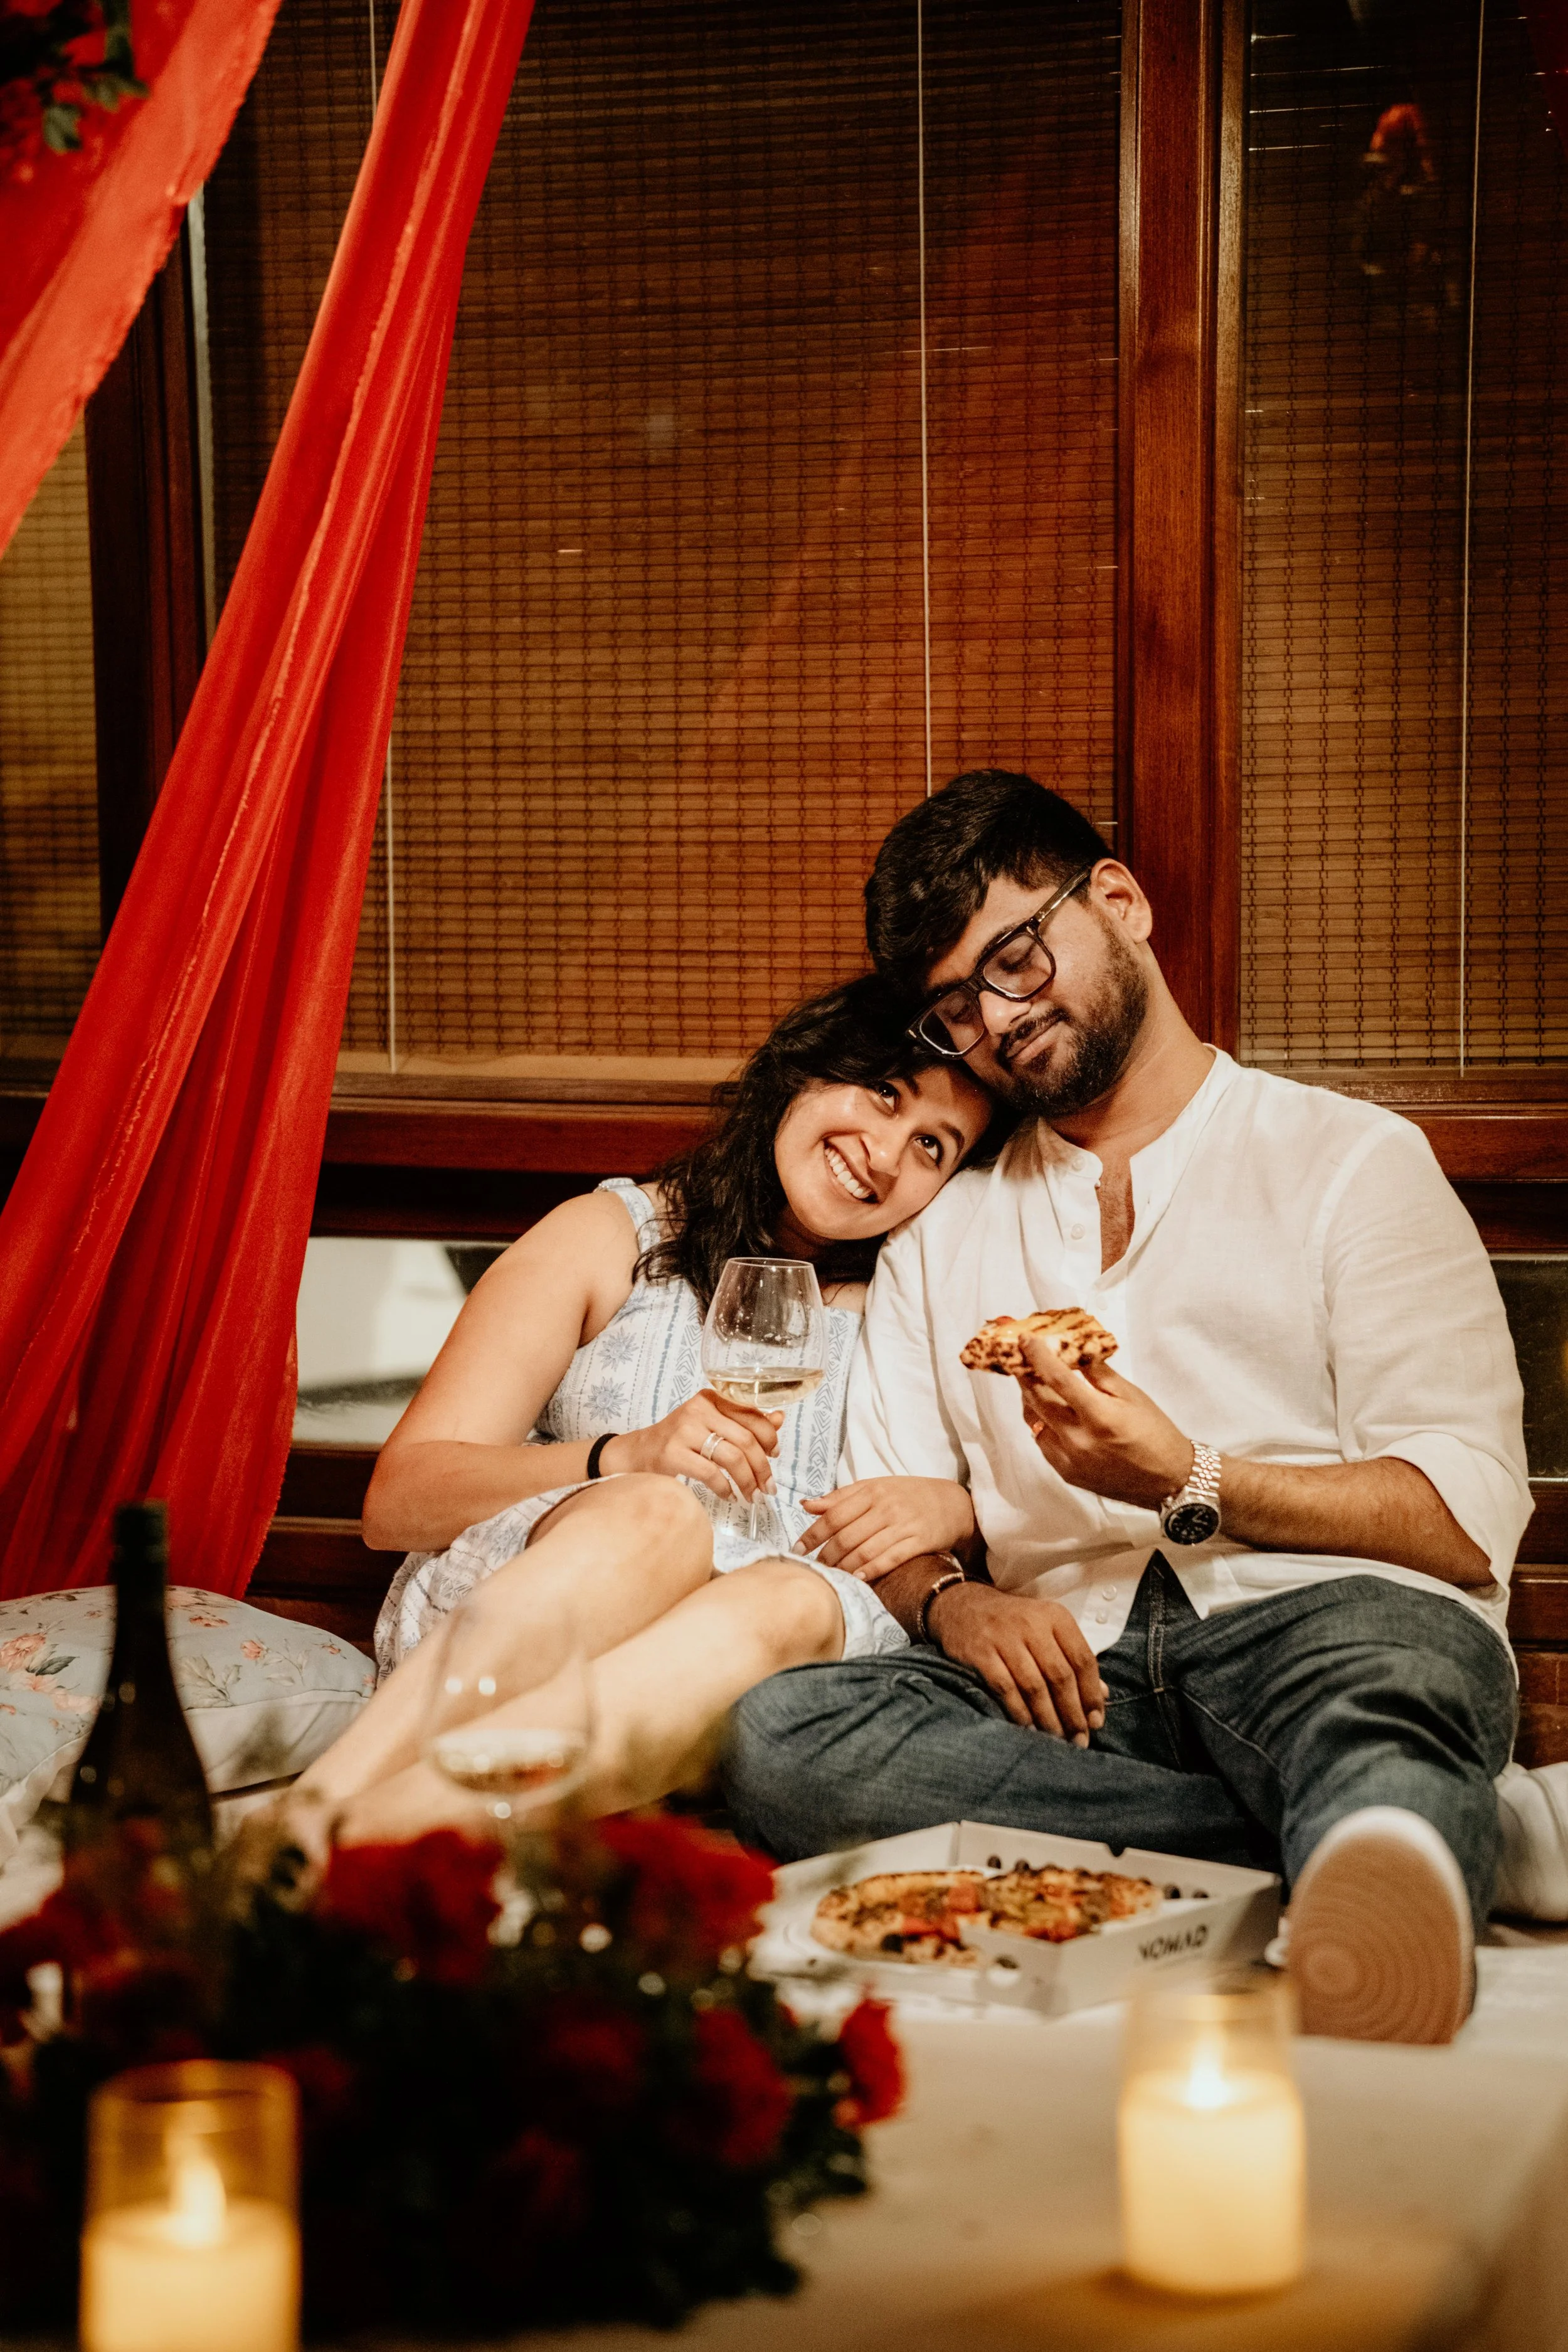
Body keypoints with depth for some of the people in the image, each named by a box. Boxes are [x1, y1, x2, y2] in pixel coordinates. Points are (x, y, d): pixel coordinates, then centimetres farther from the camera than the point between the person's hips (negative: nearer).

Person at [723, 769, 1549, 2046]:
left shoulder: (1355, 1161, 13)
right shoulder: (942, 1238, 28)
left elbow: (1470, 1519, 2)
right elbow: (877, 1529, 19)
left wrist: (1189, 1487, -10)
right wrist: (951, 1601, -4)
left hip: (1322, 1622, -3)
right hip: (1073, 1675, 4)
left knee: (1380, 1656, -39)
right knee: (782, 1734, -28)